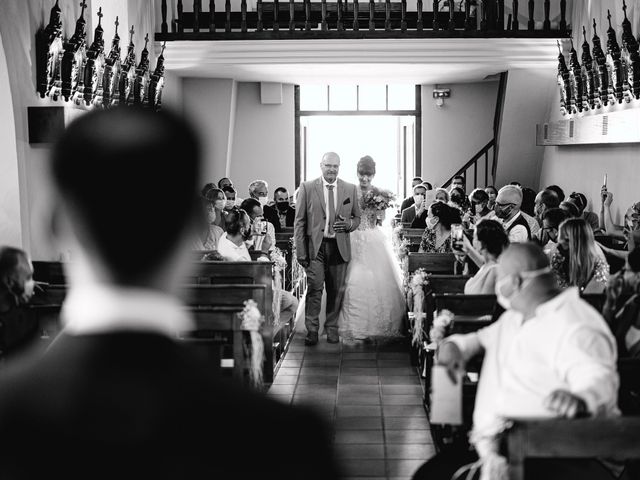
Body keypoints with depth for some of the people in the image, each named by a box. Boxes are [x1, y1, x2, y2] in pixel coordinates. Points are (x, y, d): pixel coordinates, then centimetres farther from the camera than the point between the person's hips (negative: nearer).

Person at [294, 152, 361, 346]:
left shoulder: (350, 189, 9)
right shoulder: (307, 188, 3)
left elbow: (357, 217, 17)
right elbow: (299, 221, 2)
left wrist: (349, 224, -7)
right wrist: (300, 251, -3)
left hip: (339, 247, 2)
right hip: (315, 246, -2)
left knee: (337, 290, 4)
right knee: (314, 288, -10)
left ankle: (332, 329, 16)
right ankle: (312, 330, -3)